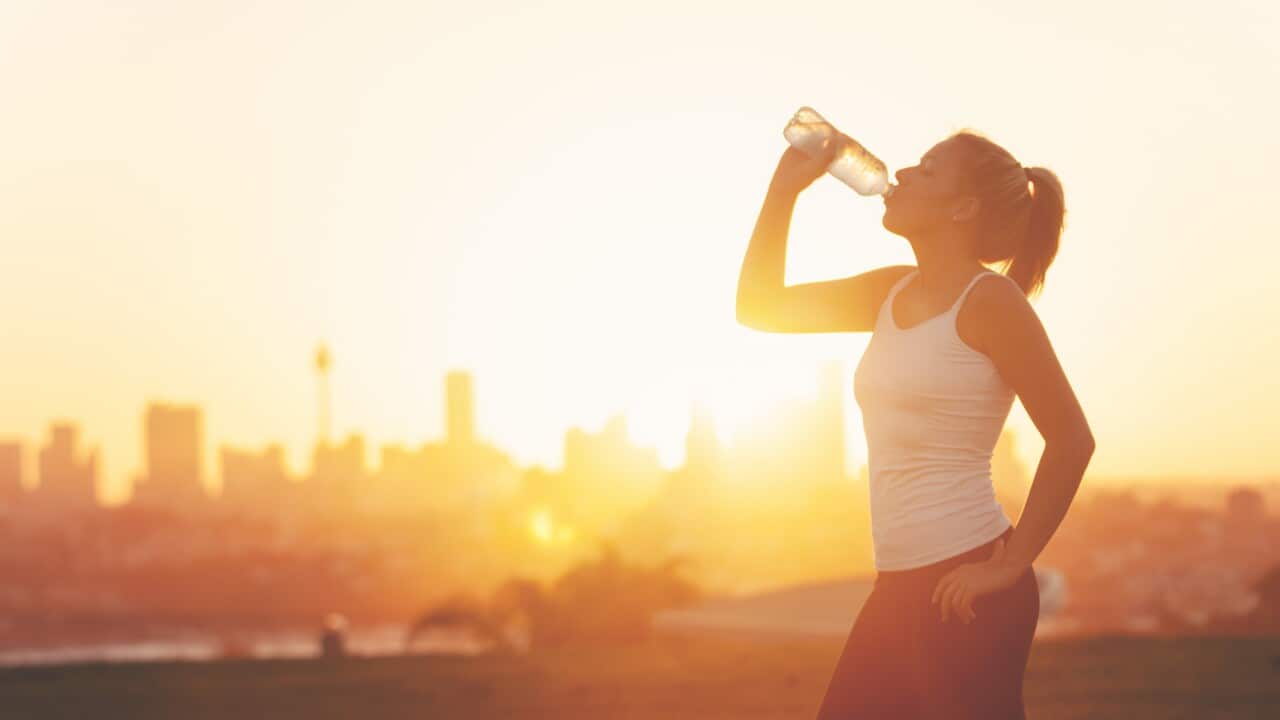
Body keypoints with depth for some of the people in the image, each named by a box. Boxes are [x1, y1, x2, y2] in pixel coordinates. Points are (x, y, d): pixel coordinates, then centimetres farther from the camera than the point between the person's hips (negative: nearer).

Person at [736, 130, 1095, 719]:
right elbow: (759, 307, 19)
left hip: (963, 588, -8)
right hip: (900, 585, 8)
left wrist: (1010, 565, -12)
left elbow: (1071, 440, -12)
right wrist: (785, 187, 10)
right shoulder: (893, 292, 13)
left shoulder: (989, 300, -9)